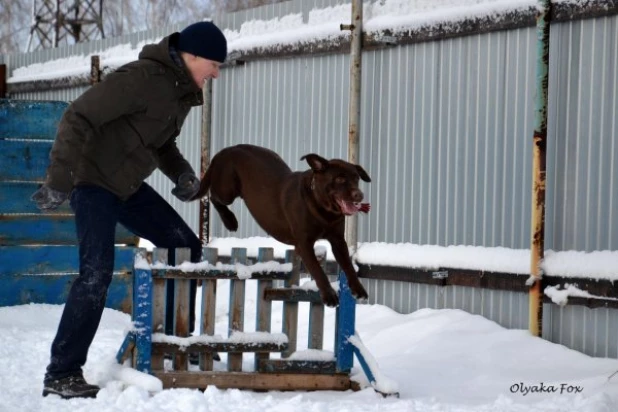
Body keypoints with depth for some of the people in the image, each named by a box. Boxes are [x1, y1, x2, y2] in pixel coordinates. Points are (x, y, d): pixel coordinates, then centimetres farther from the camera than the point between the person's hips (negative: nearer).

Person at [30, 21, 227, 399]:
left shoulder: (183, 90, 5)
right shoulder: (144, 78, -25)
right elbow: (78, 118, -27)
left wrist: (182, 174, -1)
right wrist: (60, 182, -28)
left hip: (128, 184, 10)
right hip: (94, 180, -10)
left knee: (187, 249, 9)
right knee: (97, 272, -17)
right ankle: (61, 375, -11)